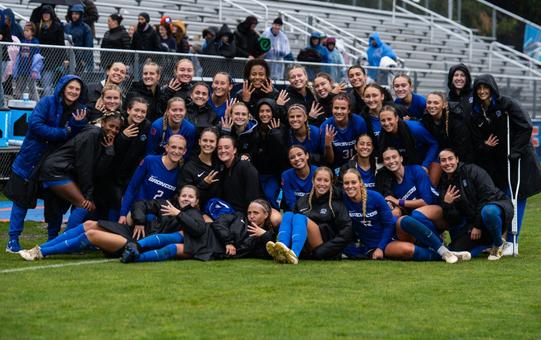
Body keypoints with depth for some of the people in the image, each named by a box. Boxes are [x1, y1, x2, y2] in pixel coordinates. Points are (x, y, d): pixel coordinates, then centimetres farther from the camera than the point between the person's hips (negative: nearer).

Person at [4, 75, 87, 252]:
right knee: (21, 198, 0)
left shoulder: (79, 111, 2)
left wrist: (78, 124, -21)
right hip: (32, 160, -4)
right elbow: (35, 124, -23)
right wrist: (63, 133, -23)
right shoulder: (47, 103, -11)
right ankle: (13, 239, 6)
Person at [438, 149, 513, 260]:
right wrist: (446, 204, -21)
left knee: (488, 211, -42)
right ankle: (489, 242, 12)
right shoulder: (444, 186, 5)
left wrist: (478, 226, -16)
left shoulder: (473, 171, -8)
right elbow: (453, 221, 0)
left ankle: (498, 244, -14)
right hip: (473, 220, 5)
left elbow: (489, 195, -16)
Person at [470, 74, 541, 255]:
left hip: (518, 159, -6)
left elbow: (526, 127, -13)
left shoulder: (506, 104, -9)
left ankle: (511, 242, -9)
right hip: (496, 162, 6)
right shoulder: (476, 113, 7)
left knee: (516, 199, -8)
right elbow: (476, 141, 9)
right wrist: (484, 146, -14)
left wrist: (514, 153, -16)